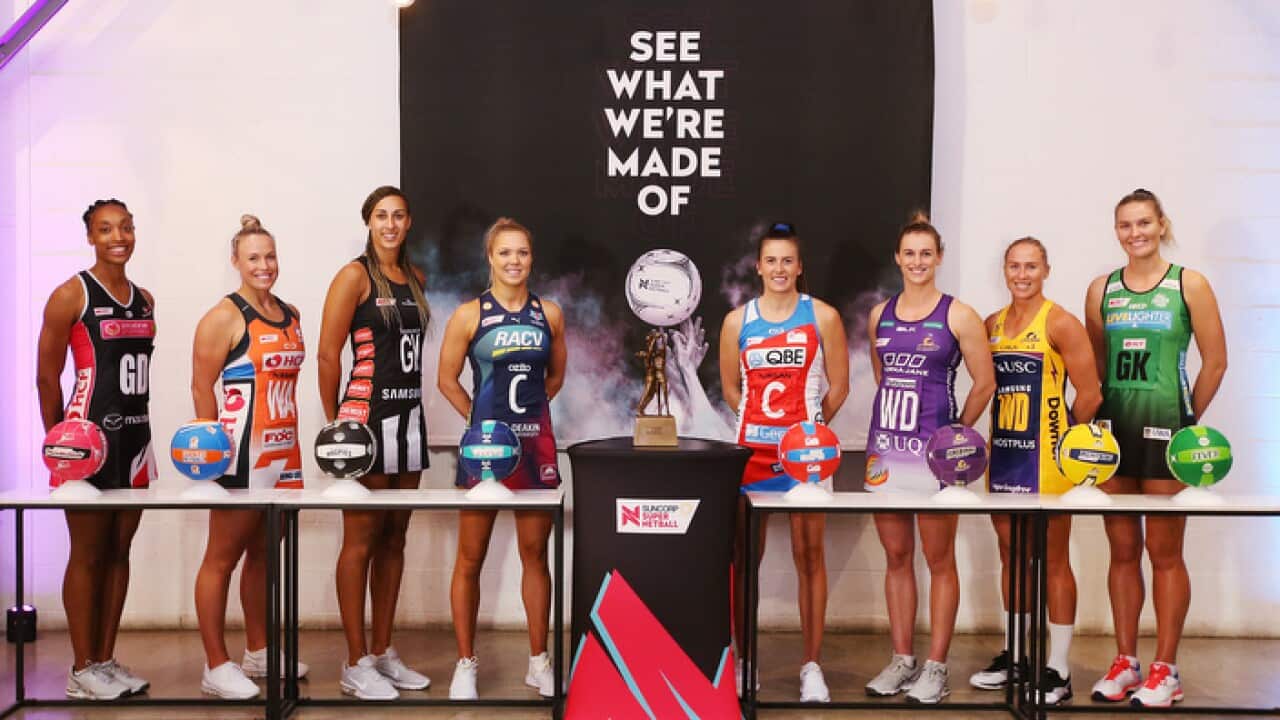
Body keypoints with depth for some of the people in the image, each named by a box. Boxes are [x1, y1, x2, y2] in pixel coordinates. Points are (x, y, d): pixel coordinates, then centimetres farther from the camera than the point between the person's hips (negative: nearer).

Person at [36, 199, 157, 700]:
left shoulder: (145, 300, 12)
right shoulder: (71, 295, -7)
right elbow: (46, 378, -6)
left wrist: (135, 426, 12)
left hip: (135, 436, 6)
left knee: (119, 551, 10)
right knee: (88, 554, 0)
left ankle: (106, 659, 19)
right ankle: (82, 670, 9)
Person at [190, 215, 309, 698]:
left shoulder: (290, 315, 13)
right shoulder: (224, 317, -8)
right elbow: (201, 387, -9)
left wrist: (292, 439, 14)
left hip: (284, 450, 7)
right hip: (241, 454, -7)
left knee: (262, 553, 16)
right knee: (222, 557, -1)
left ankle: (258, 652, 26)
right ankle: (216, 667, 4)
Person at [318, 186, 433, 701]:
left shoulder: (416, 278, 14)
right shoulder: (355, 276, -6)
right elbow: (328, 355, -8)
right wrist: (334, 425, -5)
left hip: (410, 415, 7)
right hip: (368, 416, -7)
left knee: (394, 538, 11)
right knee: (361, 539, -2)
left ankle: (383, 653, 21)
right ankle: (356, 665, 5)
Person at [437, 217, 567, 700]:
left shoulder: (549, 313, 4)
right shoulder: (469, 315, -5)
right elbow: (447, 380, 1)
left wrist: (527, 411, 8)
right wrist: (484, 420, 3)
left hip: (536, 443, 3)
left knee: (535, 553, 9)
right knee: (471, 557, 4)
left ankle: (539, 661, 20)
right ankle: (466, 664, 16)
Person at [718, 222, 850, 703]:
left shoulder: (822, 317, 1)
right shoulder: (737, 321, 6)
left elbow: (838, 386, 5)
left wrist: (809, 426, 6)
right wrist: (763, 420, 8)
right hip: (751, 449, 2)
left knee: (809, 554, 1)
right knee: (745, 558, 5)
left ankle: (812, 665, 10)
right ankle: (743, 661, 16)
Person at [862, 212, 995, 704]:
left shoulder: (958, 316, -2)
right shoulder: (879, 316, 10)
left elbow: (984, 384, 0)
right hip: (884, 446, 5)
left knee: (939, 559, 2)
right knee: (896, 557, 10)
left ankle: (936, 667, 9)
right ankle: (901, 660, 19)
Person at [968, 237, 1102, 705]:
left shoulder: (1060, 324, -8)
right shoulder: (992, 325, 9)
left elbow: (1089, 394, -8)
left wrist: (1063, 437, 2)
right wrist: (1003, 433, 5)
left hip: (1046, 459, -6)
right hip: (1003, 454, 6)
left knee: (1053, 560, 0)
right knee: (1011, 555, 14)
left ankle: (1058, 670, 7)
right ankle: (1013, 654, 26)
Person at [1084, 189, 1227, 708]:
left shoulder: (1189, 285, -2)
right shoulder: (1101, 289, 8)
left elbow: (1215, 361, -1)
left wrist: (1188, 420, 2)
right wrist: (1094, 419, 6)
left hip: (1165, 427, -4)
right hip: (1113, 429, 4)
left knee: (1164, 551, -1)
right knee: (1122, 550, 8)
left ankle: (1165, 670, 7)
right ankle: (1126, 662, 18)